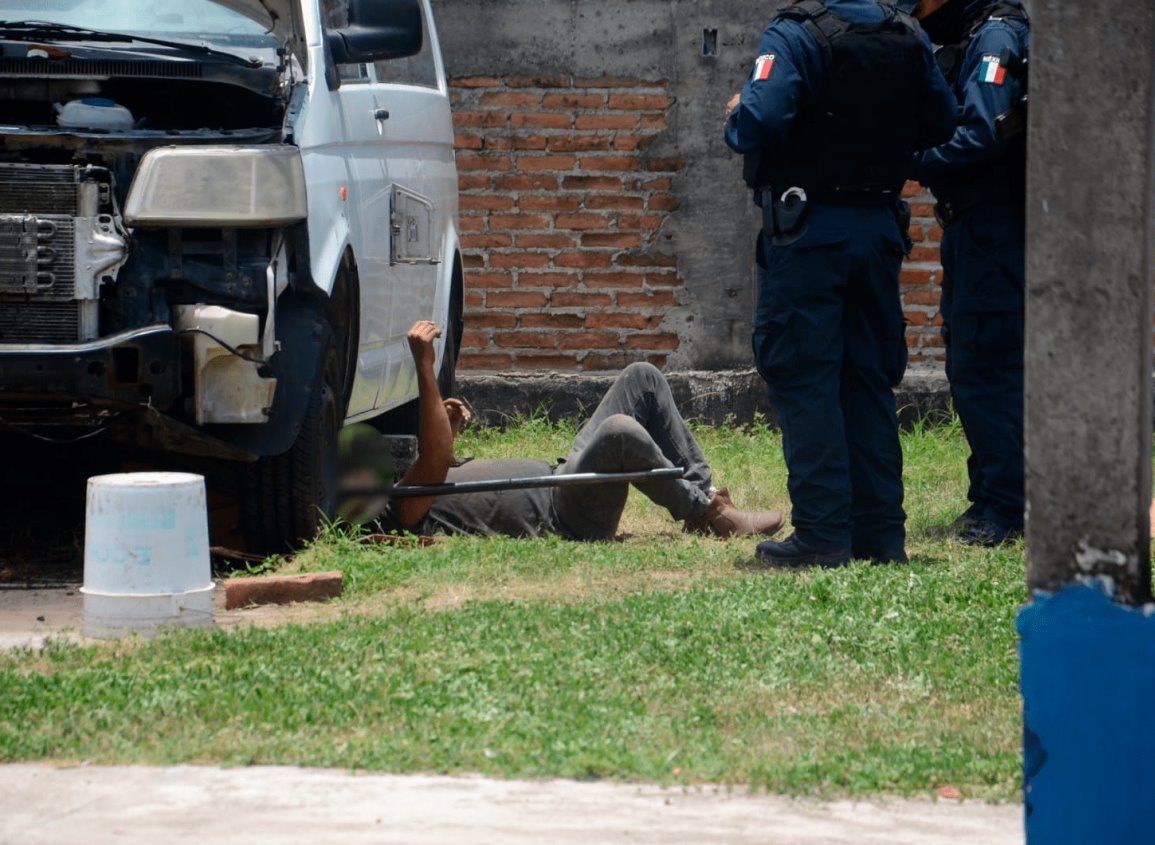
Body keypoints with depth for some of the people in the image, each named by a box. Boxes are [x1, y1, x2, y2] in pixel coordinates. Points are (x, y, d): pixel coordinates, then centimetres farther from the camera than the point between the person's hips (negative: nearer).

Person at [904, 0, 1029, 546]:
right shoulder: (958, 45, 17)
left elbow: (984, 136, -23)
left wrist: (911, 162, -18)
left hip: (994, 229, -10)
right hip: (969, 229, 10)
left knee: (987, 368, -9)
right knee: (967, 365, 14)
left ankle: (1005, 509, -6)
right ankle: (989, 498, 21)